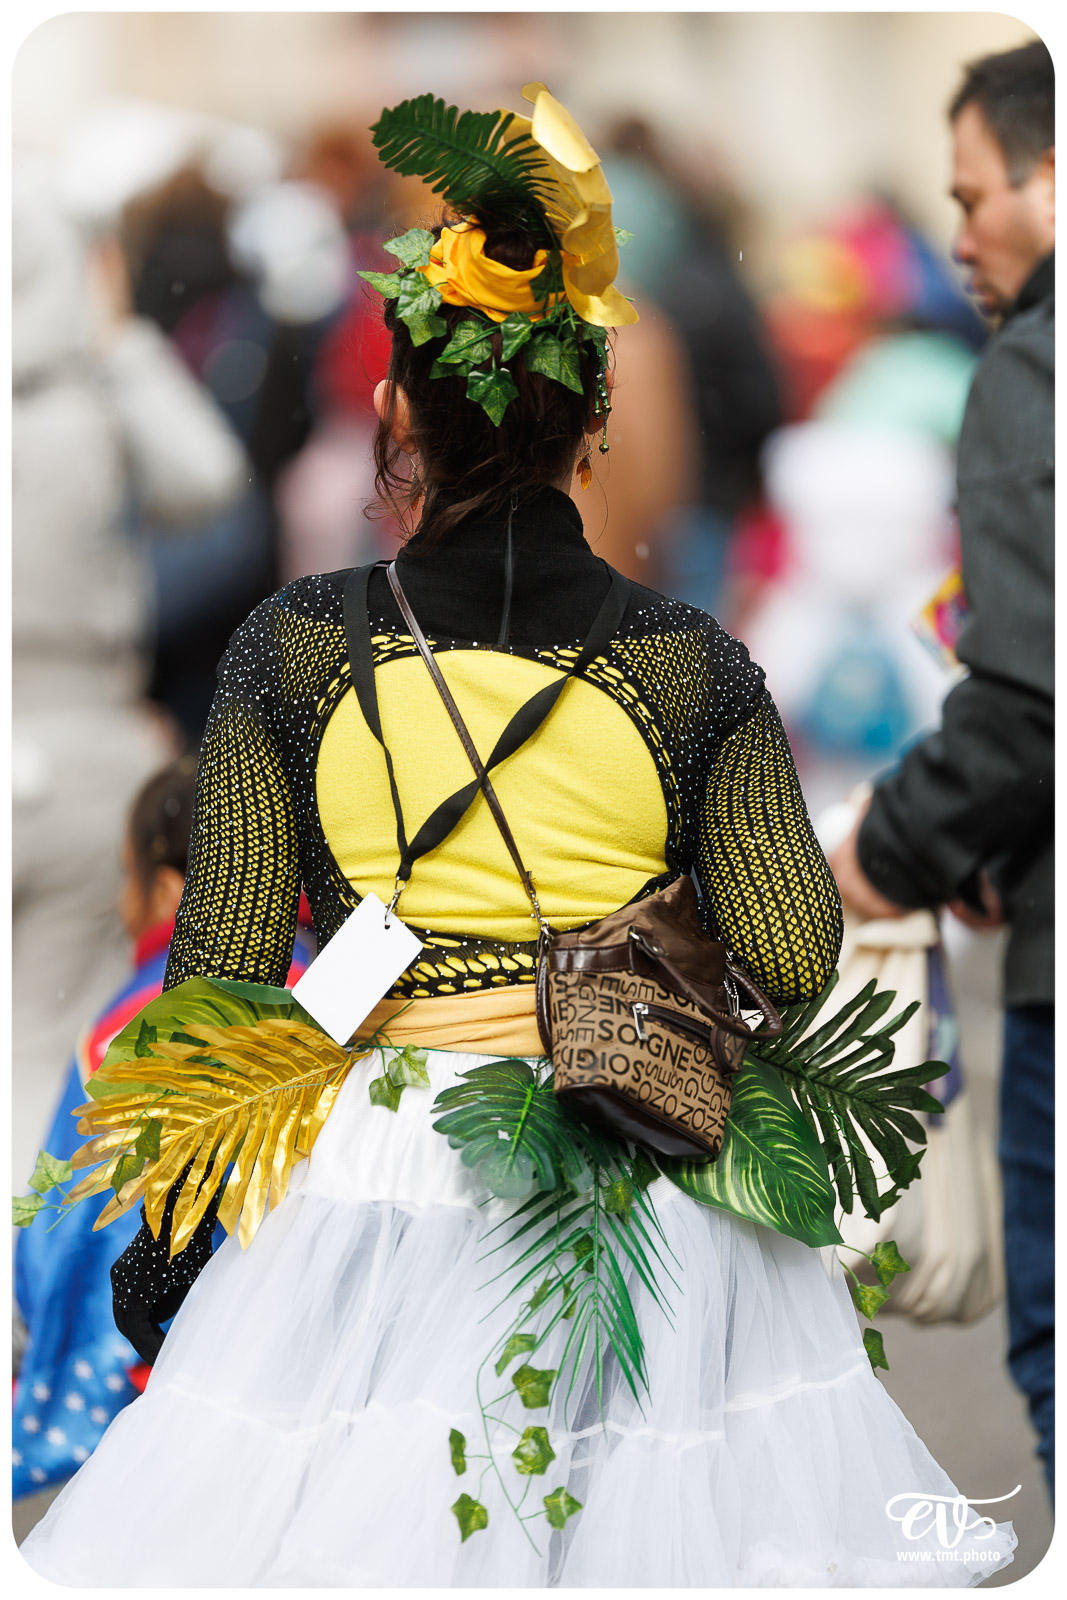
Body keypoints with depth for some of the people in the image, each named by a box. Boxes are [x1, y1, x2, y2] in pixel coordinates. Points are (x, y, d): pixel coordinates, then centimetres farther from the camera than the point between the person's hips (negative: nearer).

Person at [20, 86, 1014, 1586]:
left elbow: (224, 968, -2)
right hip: (645, 1187, 1)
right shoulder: (693, 662, -6)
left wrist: (162, 1232, 8)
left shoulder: (296, 645, -6)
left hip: (378, 1168, 0)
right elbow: (797, 957, -5)